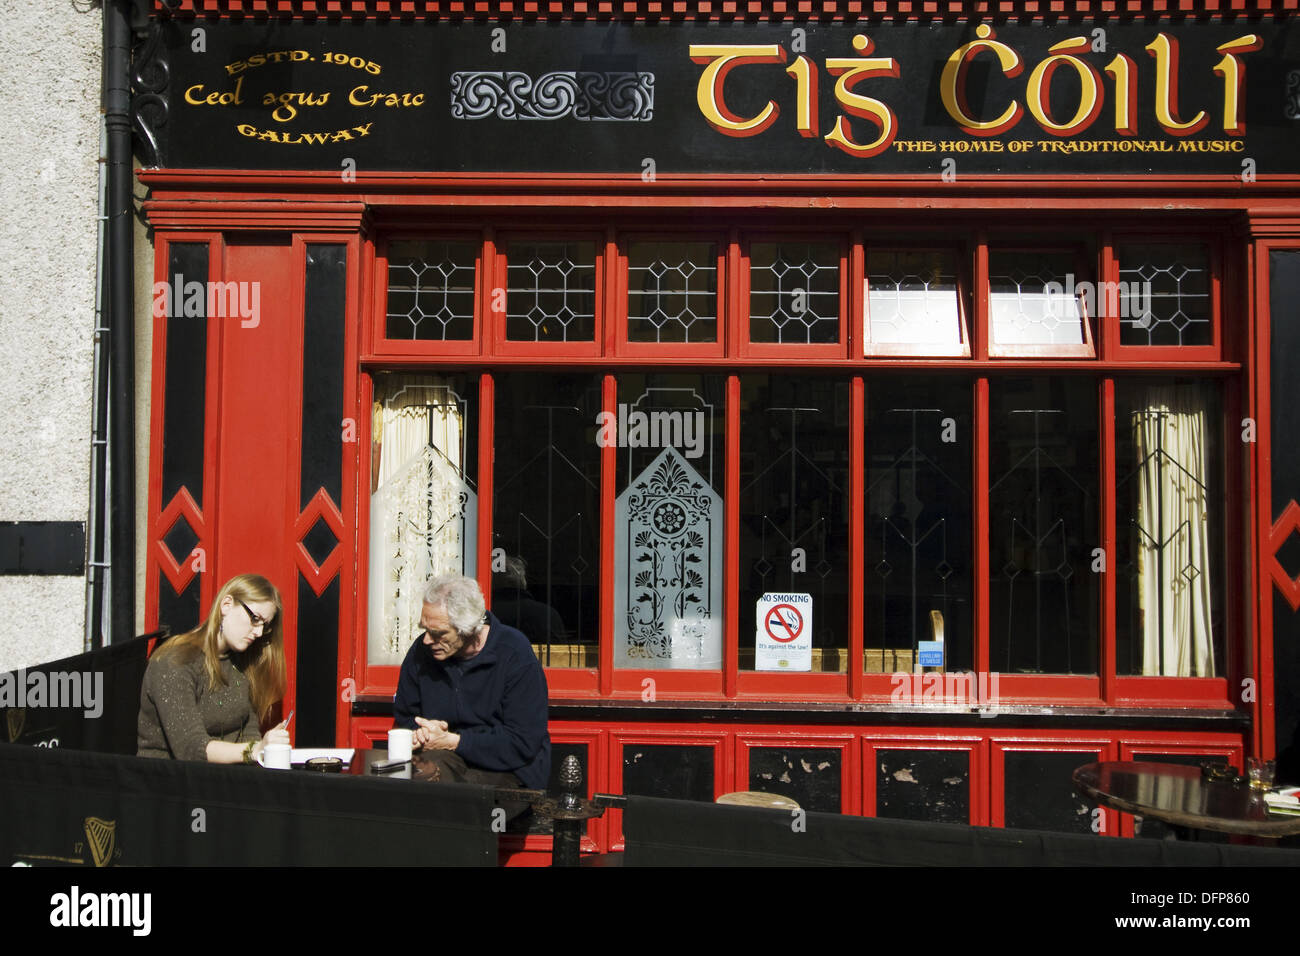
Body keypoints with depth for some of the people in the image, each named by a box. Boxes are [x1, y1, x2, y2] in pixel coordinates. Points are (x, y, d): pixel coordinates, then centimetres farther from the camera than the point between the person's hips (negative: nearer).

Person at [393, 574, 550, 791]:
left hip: (505, 770, -4)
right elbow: (403, 717, 18)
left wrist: (453, 741, -19)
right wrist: (420, 732, -8)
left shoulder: (516, 656, -13)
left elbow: (523, 743, -16)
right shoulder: (421, 651, 3)